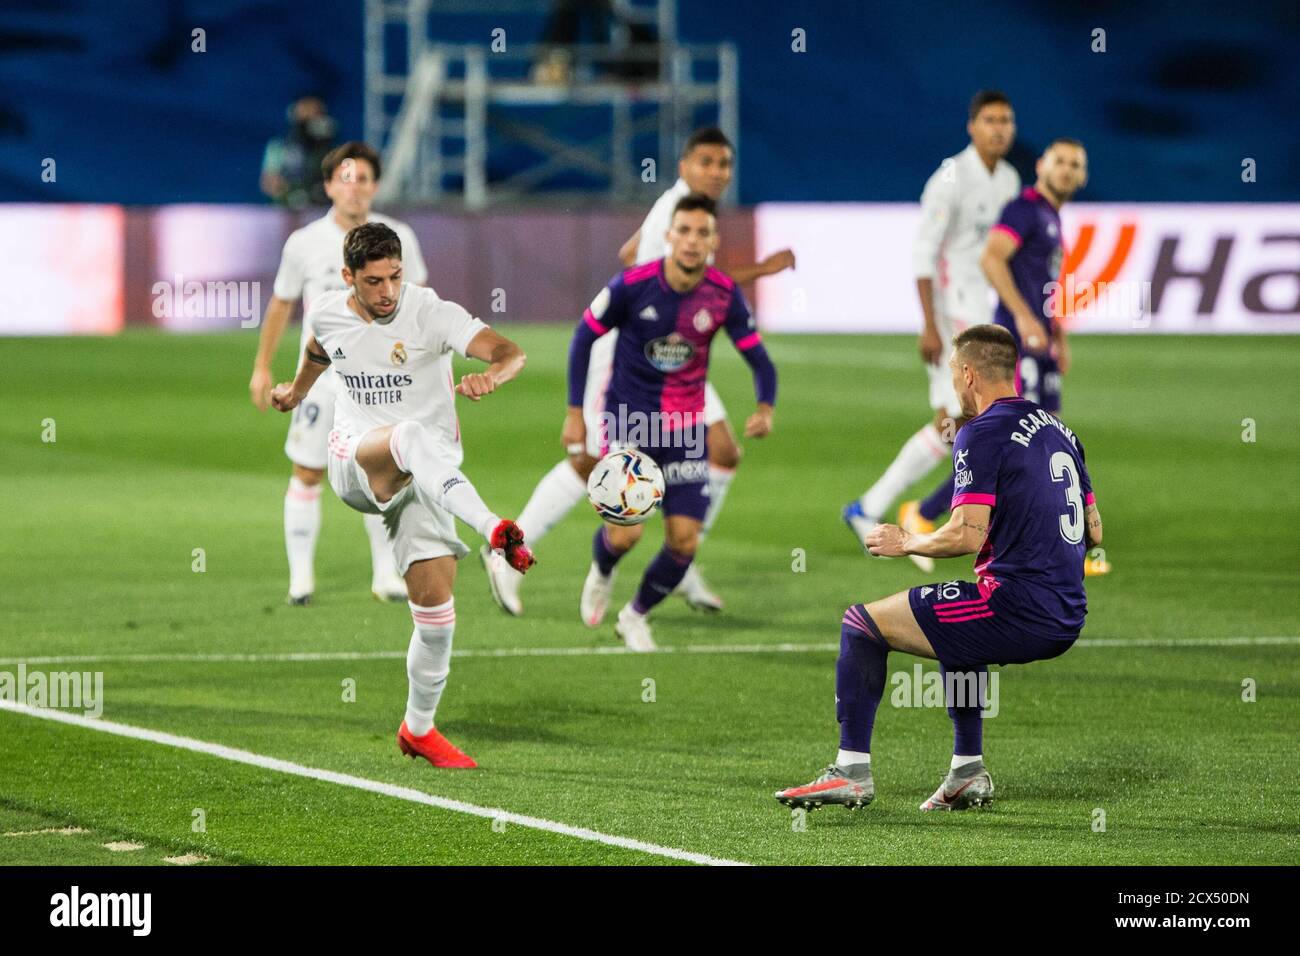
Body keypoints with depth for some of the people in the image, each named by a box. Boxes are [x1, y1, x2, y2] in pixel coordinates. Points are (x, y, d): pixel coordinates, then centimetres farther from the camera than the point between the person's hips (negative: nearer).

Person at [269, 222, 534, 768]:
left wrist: (491, 375, -48)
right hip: (355, 458, 0)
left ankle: (419, 728, 15)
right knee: (413, 435, -38)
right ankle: (492, 529, -61)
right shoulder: (327, 314, 2)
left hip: (425, 476, 0)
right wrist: (297, 391, 47)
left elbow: (510, 352, -25)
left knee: (435, 606, -7)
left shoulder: (431, 314, -12)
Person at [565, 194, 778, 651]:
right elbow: (584, 337, -3)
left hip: (685, 426, 3)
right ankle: (601, 574, 23)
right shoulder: (632, 285, -16)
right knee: (626, 532, -16)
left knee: (684, 541, -5)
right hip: (627, 416, -3)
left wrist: (765, 407, -24)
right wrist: (575, 412, -5)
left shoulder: (724, 295, -9)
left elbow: (758, 358, -3)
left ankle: (635, 615, 22)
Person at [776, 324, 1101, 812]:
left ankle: (852, 768, -2)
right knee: (959, 631, 39)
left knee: (862, 622, 2)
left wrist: (906, 543, 0)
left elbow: (968, 535, -17)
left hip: (1017, 614, -9)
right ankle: (968, 771, 33)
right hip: (1067, 618, 9)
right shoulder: (1058, 428, 16)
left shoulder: (982, 433, -9)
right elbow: (1093, 531, 21)